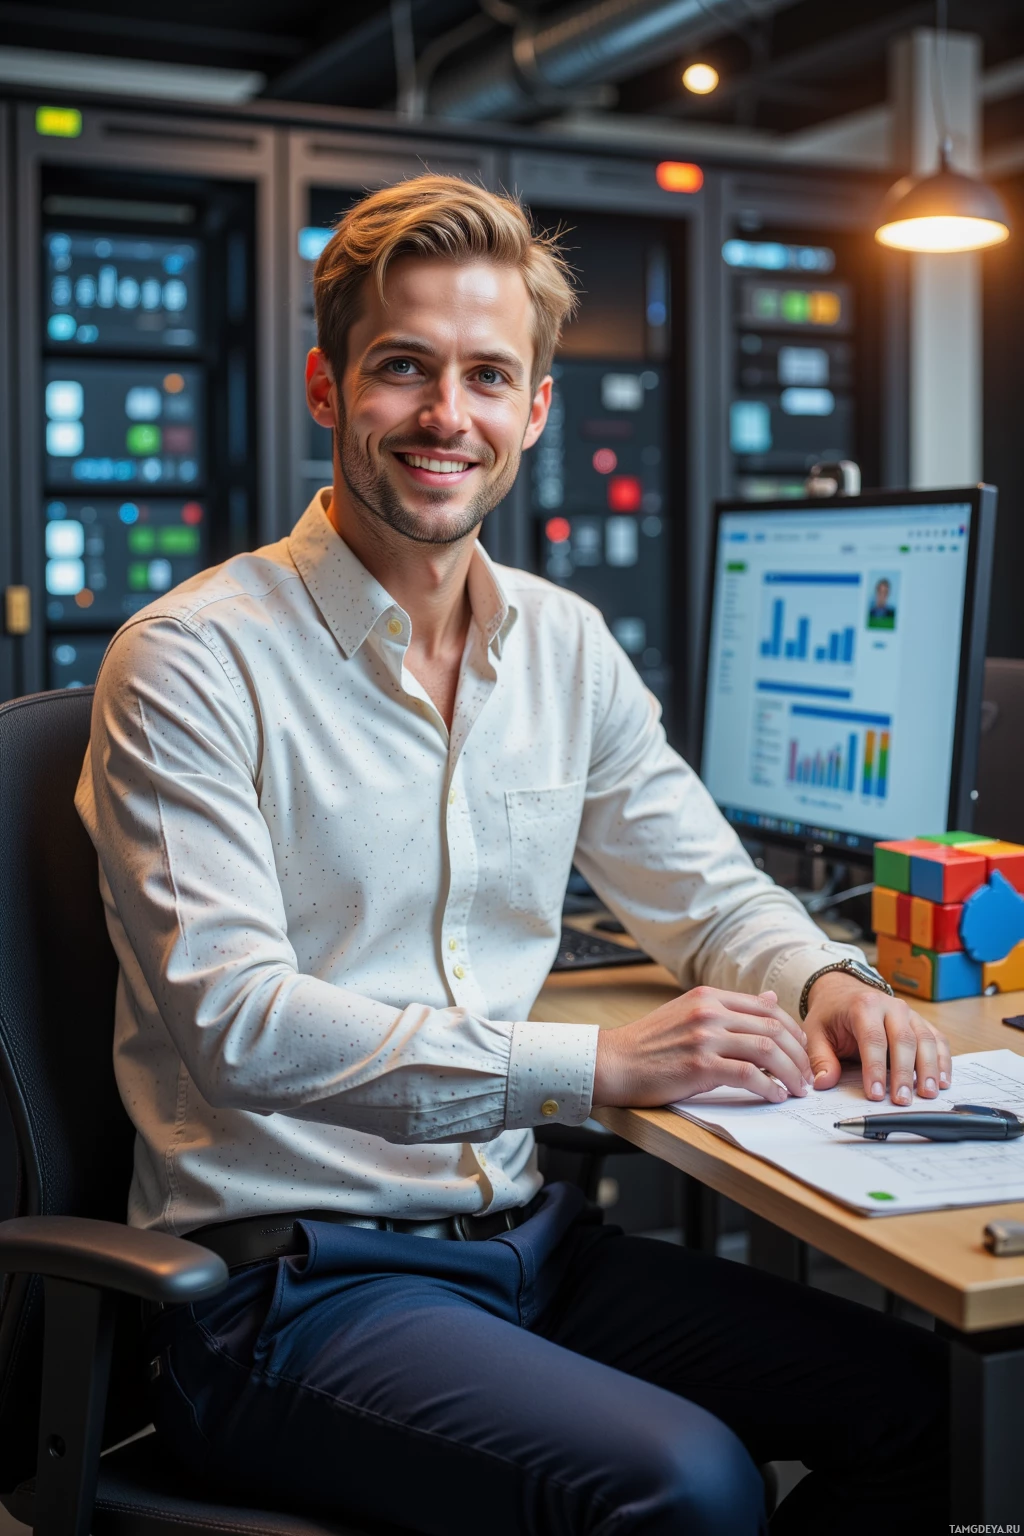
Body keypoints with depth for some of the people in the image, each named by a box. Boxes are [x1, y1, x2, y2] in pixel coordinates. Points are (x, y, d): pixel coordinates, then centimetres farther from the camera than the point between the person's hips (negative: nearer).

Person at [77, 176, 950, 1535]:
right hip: (289, 1284, -6)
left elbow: (710, 893, 16)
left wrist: (827, 986, -7)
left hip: (526, 1241, 6)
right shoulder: (191, 663, -11)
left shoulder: (567, 646, 8)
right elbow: (234, 1023, -21)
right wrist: (595, 1062, -26)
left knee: (924, 1401, -6)